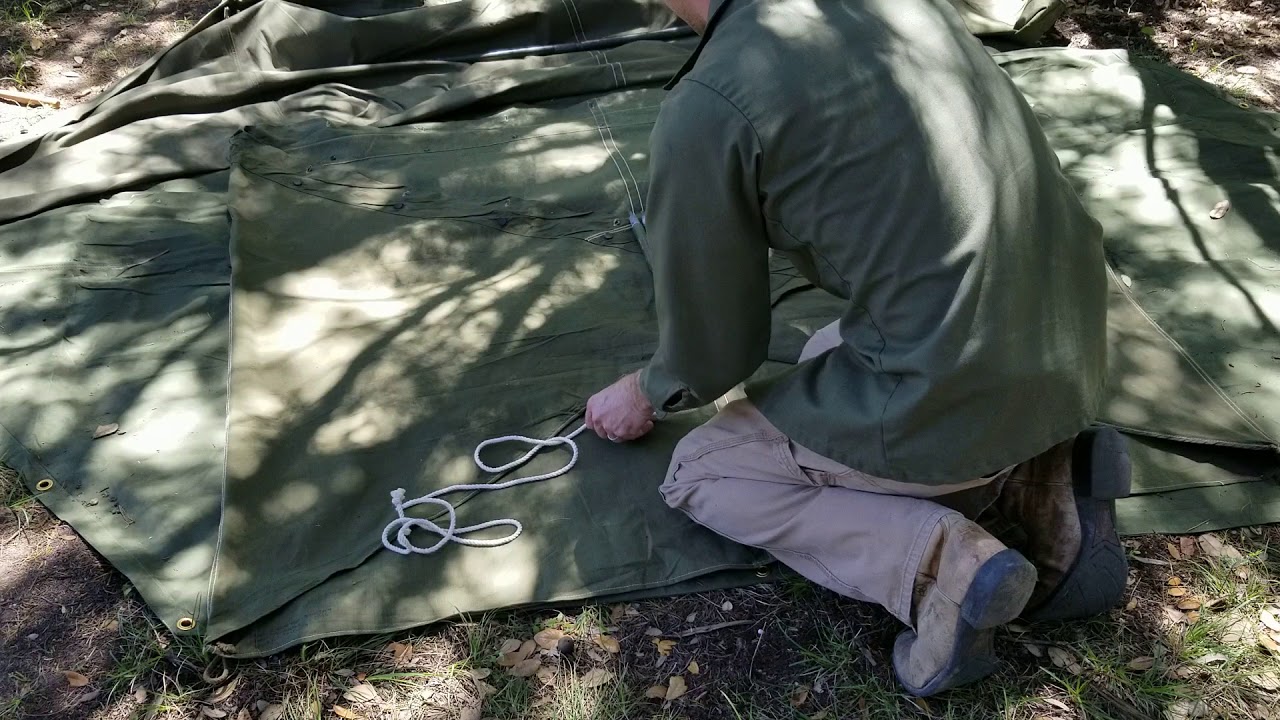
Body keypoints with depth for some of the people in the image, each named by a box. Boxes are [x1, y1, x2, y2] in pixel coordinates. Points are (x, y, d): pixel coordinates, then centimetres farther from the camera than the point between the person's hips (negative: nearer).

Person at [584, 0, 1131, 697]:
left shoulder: (705, 110, -14)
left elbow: (711, 345, -1)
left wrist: (645, 394, 21)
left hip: (950, 399, -7)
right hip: (1070, 349, 7)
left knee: (699, 470, 15)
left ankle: (934, 563, -5)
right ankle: (1033, 485, 12)